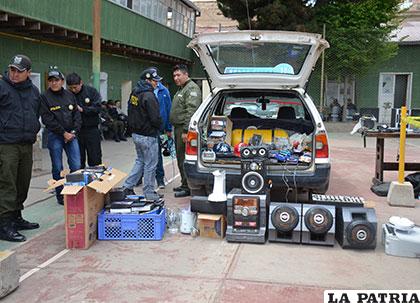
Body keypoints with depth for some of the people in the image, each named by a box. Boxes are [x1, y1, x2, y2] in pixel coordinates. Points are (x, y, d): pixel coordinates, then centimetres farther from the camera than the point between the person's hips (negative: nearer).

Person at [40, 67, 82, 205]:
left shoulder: (70, 95, 9)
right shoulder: (44, 97, -3)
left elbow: (77, 115, 9)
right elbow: (47, 119, -10)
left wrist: (74, 131, -5)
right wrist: (63, 133, -12)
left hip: (71, 135, 3)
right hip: (55, 136, -3)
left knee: (76, 166, -1)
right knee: (57, 168, 4)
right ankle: (60, 196, 14)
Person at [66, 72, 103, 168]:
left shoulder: (91, 91, -2)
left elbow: (97, 108, -10)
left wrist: (82, 109, -18)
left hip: (91, 129, -1)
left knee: (95, 160, 7)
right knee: (78, 161, 9)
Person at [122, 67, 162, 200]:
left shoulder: (134, 93, 9)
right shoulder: (149, 96, -20)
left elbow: (131, 114, 18)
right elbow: (155, 118, -20)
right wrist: (159, 127, -1)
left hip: (136, 133, 9)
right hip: (148, 136, -9)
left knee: (140, 161, 22)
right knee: (150, 165, 3)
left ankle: (127, 186, 20)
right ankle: (149, 193, 11)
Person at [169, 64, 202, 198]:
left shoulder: (192, 88, -13)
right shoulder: (181, 89, 22)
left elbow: (191, 111, -22)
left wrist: (186, 131, -26)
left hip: (184, 128, -11)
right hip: (178, 128, 11)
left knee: (184, 159, -9)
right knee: (180, 158, 15)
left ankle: (188, 188, -4)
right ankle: (184, 184, 25)